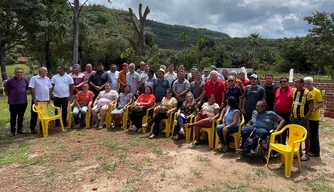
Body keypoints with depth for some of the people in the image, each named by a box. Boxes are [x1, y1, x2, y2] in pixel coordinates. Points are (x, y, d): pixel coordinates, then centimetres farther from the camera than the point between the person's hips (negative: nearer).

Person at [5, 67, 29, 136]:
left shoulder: (25, 80, 4)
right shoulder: (10, 81, -7)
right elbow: (6, 90, 2)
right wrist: (11, 96, 5)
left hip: (23, 102, 3)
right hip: (13, 102, -3)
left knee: (21, 117, 11)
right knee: (13, 117, 3)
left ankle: (20, 129, 22)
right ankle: (12, 131, 13)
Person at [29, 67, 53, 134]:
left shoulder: (47, 79, 11)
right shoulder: (34, 78, -6)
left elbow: (50, 88, 14)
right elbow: (32, 89, -11)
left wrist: (49, 98, 6)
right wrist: (34, 99, -15)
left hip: (45, 100, 5)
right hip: (37, 100, -5)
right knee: (34, 114, 4)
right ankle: (32, 128, 13)